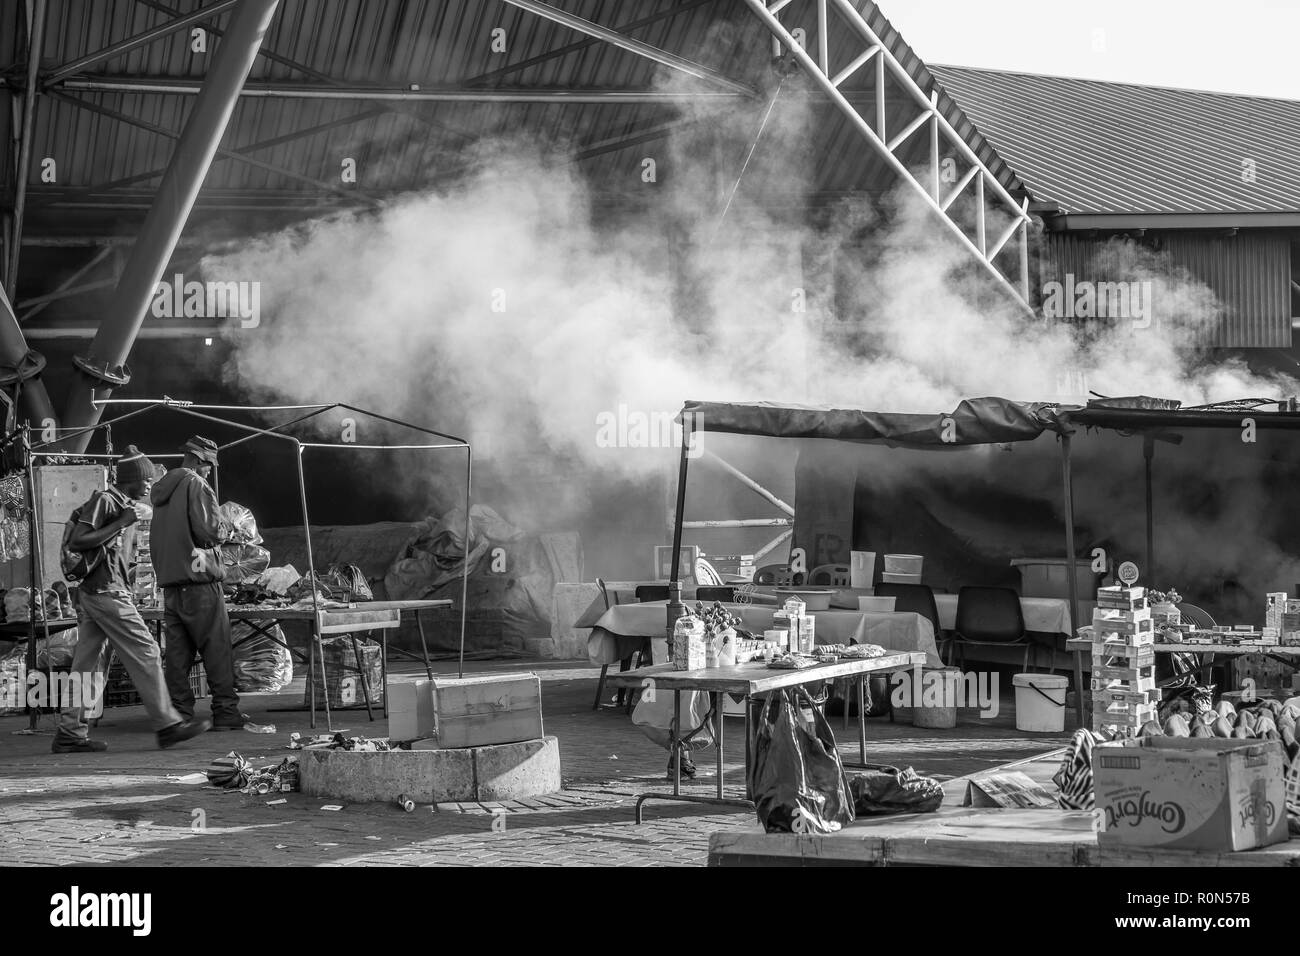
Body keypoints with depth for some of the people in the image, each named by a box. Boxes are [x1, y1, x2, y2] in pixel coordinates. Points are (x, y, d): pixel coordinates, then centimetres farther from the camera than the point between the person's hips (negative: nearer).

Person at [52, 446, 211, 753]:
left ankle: (70, 734, 7)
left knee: (86, 664, 7)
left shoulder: (124, 506, 19)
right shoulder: (103, 501, -10)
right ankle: (167, 725, -5)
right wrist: (119, 524, -17)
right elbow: (76, 542, -18)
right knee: (145, 653, -7)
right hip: (106, 591, -10)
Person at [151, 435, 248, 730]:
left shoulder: (162, 489, 17)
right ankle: (226, 712, -3)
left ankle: (180, 714, 7)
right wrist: (225, 530, 1)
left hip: (168, 579, 8)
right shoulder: (196, 485, -9)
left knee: (177, 651, 8)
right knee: (217, 649, -3)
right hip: (197, 577, -8)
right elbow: (209, 529, -18)